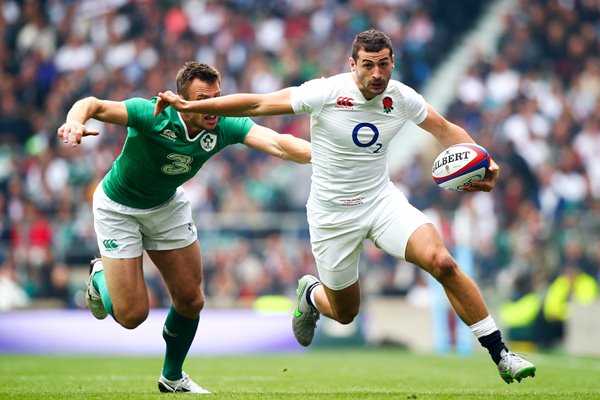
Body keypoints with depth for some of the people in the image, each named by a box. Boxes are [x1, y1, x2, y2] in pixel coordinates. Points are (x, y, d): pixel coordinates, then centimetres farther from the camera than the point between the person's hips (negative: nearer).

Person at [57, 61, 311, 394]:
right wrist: (75, 121, -63)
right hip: (118, 207, -4)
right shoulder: (152, 115, -34)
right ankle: (100, 277, 29)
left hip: (167, 205, 4)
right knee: (131, 315, -6)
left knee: (190, 301, 5)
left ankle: (173, 378, 30)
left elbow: (277, 144, -36)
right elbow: (95, 105, -40)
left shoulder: (226, 126, -24)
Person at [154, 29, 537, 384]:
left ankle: (500, 354, -13)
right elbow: (256, 103, -12)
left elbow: (447, 130, 6)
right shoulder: (325, 93, -18)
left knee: (442, 262, -23)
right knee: (345, 313, 9)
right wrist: (189, 105, -15)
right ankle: (311, 294, 49)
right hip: (332, 213, -2)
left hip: (382, 200, 2)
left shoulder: (401, 97, -8)